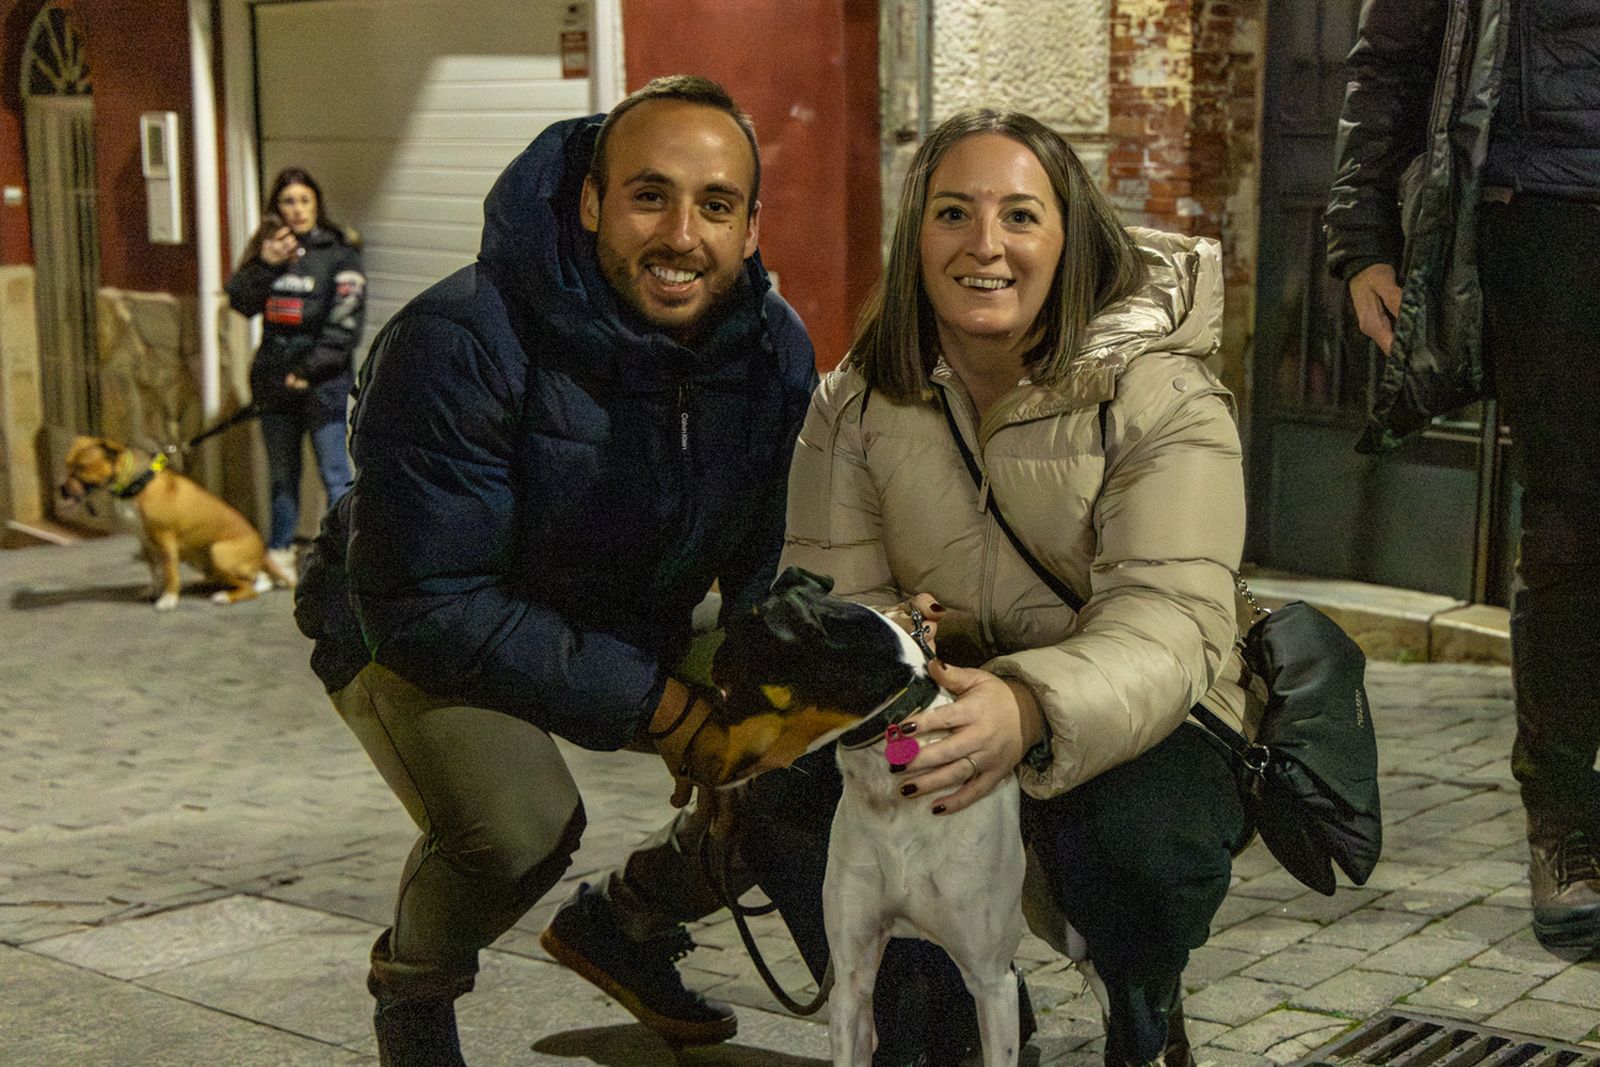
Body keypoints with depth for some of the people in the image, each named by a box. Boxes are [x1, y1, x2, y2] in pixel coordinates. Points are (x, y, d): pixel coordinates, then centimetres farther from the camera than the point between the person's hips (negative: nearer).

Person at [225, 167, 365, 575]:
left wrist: (309, 370, -13)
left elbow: (345, 324, -11)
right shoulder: (268, 247, 10)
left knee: (335, 473, -4)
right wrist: (265, 266, -14)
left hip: (323, 379, -5)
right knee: (281, 474, 17)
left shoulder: (339, 251, -6)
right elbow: (240, 301, 1)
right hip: (274, 379, 5)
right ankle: (279, 552, 29)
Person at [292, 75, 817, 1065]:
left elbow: (772, 561, 1)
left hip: (639, 626, 6)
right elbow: (424, 604, -31)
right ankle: (412, 987, 3)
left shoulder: (778, 348, -11)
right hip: (420, 639, -6)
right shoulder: (457, 344, -31)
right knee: (520, 822, -33)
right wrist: (653, 704, -30)